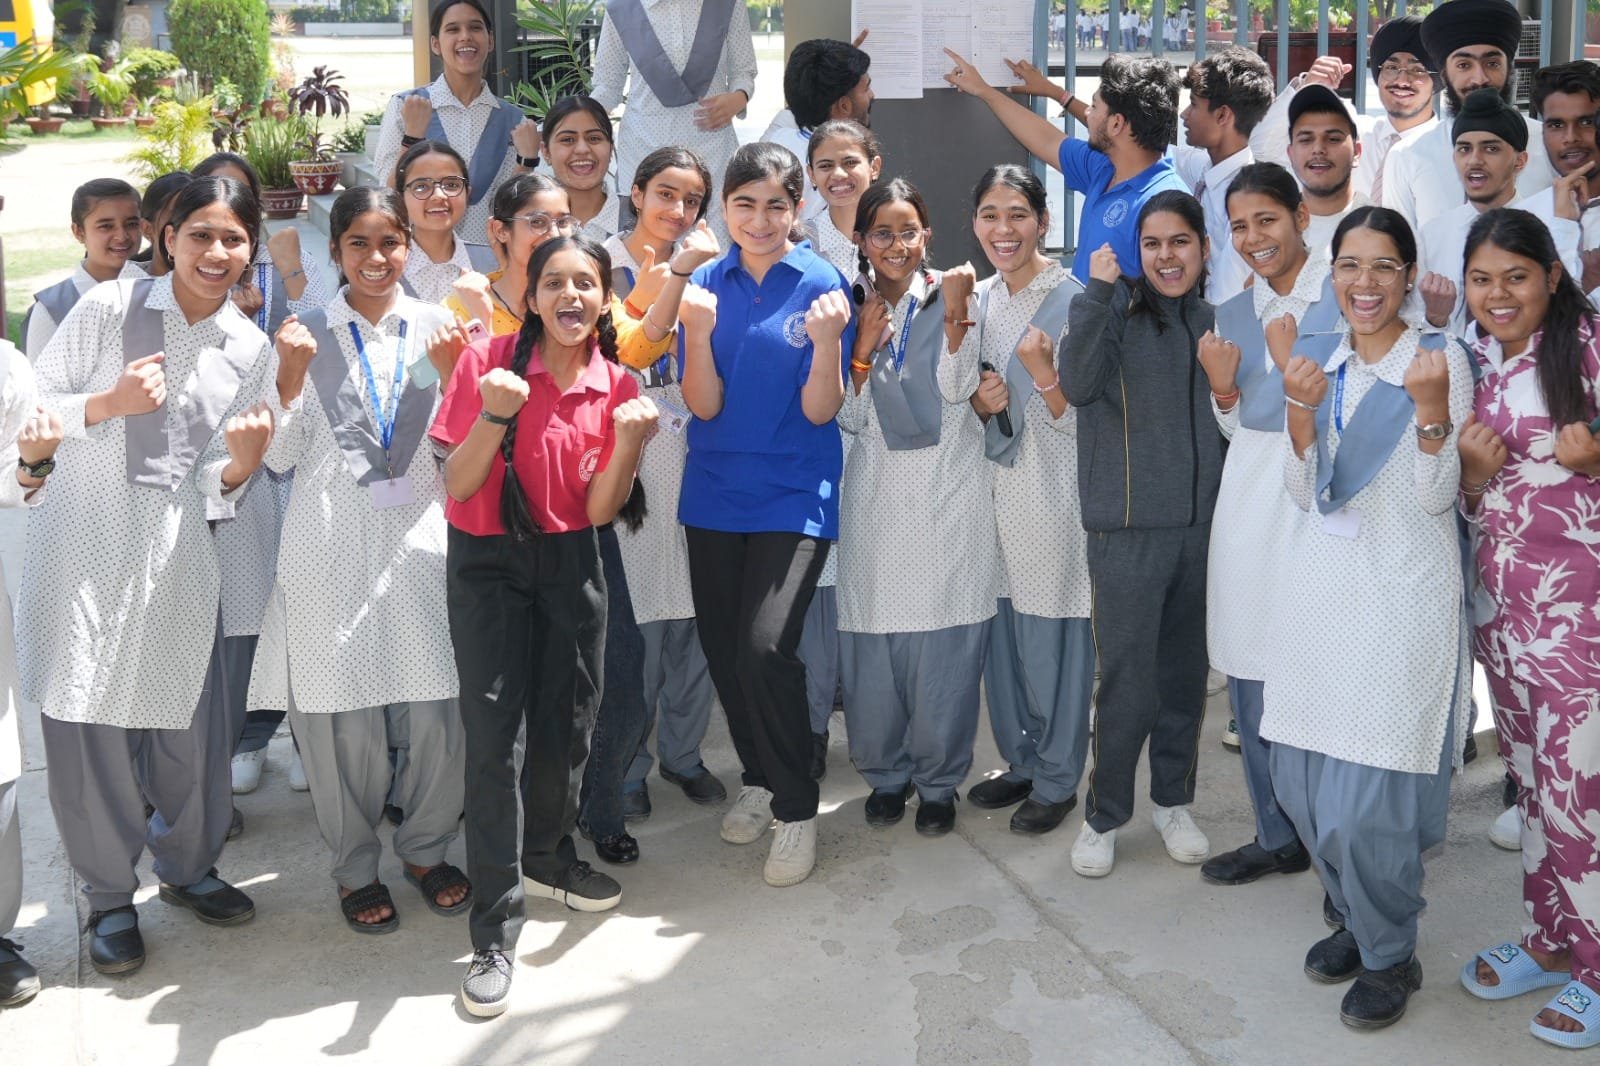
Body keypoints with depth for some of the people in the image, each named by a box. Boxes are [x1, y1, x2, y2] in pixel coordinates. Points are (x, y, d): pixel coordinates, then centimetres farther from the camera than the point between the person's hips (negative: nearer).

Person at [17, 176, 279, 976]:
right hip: (82, 549, -3)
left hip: (176, 554, 3)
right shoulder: (108, 310, -6)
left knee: (190, 722, 8)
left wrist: (242, 464, -15)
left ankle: (189, 865, 34)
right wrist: (110, 403, -18)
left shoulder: (250, 349, 4)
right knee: (87, 725, 1)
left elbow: (216, 490, 7)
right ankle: (109, 896, 21)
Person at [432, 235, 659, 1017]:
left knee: (566, 725, 12)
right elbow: (457, 488, -12)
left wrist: (630, 442, -20)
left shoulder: (616, 387, -1)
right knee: (497, 735, -7)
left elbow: (599, 511, -4)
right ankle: (495, 932, 0)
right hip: (488, 565, -3)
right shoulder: (489, 361, -10)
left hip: (569, 565, 4)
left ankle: (546, 858, 40)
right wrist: (495, 415, -28)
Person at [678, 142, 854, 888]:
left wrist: (826, 339, -26)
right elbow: (704, 405, -3)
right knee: (721, 648, 10)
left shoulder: (823, 284, -5)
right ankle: (758, 778, 34)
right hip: (715, 492, 4)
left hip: (794, 495, -4)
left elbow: (820, 411, -9)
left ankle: (796, 808, 1)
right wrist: (697, 333, -19)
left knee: (765, 648, -17)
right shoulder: (707, 283, 3)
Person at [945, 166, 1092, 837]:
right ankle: (1021, 763, 30)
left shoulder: (1070, 300, -10)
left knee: (1053, 633, 1)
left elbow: (1077, 420, -11)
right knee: (1001, 629, 13)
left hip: (1053, 487, -6)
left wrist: (1041, 369, -28)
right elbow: (952, 391, 13)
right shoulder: (980, 299, 8)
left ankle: (1057, 780, 16)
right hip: (995, 483, 6)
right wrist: (984, 401, -8)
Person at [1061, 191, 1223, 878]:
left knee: (1186, 672, 13)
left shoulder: (1211, 319, 10)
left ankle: (1172, 801, 30)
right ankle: (1104, 815, 14)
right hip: (1130, 525, -5)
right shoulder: (1116, 308, -5)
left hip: (1202, 522, 5)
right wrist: (1098, 290, -29)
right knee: (1128, 680, -3)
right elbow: (1078, 384, -25)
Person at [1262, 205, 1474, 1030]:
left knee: (1367, 800, -7)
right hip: (1319, 586, 6)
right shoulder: (1320, 358, 10)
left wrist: (1431, 410, -24)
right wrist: (1299, 408, -10)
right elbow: (1305, 493, 7)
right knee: (1301, 781, 11)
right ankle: (1354, 918, 34)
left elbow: (1436, 496, -8)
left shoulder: (1441, 358, -5)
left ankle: (1390, 956, 16)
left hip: (1400, 592, -5)